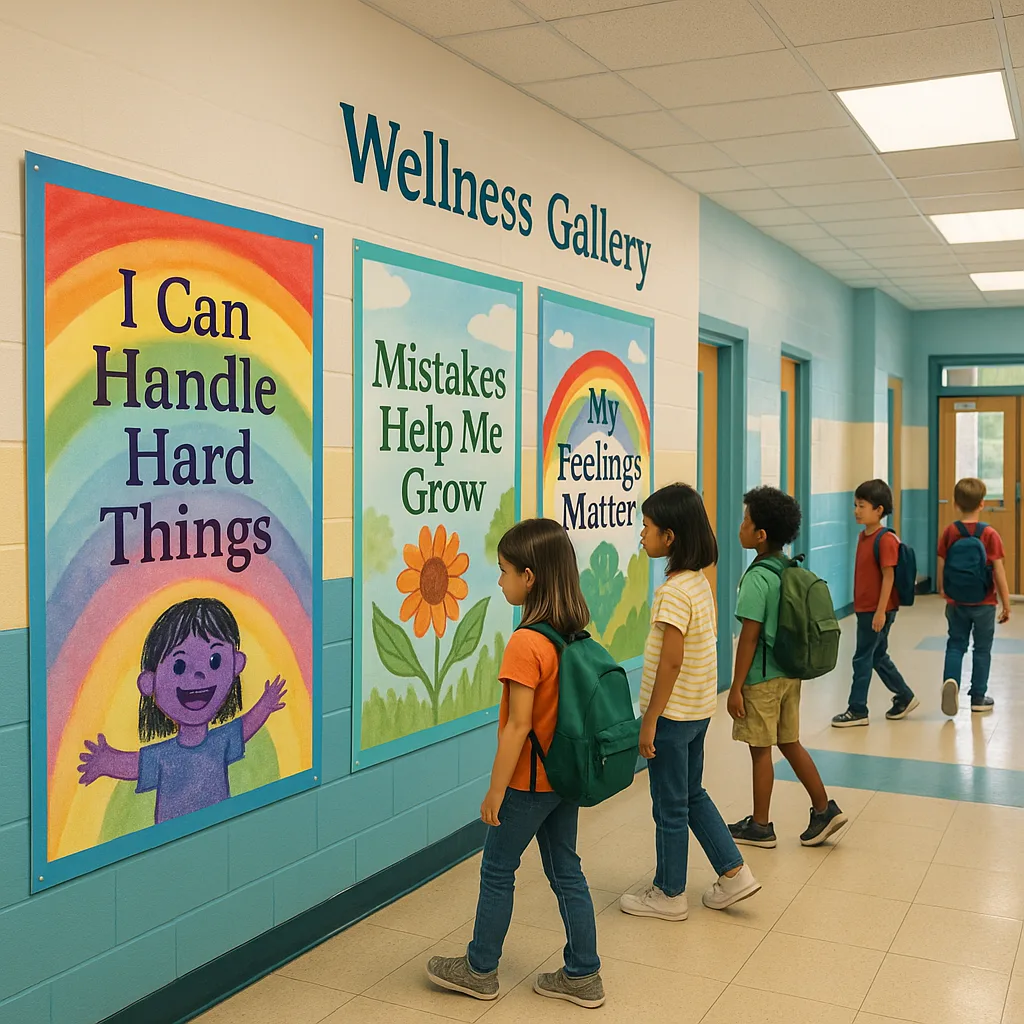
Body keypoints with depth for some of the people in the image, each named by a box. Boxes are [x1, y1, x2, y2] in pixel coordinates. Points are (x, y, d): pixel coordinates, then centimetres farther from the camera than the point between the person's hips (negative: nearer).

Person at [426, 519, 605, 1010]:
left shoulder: (525, 643, -24)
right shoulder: (575, 635, -1)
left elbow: (518, 726, -23)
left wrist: (496, 790, -14)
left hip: (528, 781, -7)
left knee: (497, 871, 11)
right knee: (566, 871, 17)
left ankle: (480, 970, 26)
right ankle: (583, 975, 25)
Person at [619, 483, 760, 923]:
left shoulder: (674, 590, -22)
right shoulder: (700, 581, 5)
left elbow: (671, 660, -24)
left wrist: (650, 721, -18)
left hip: (673, 713, -9)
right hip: (699, 708, 9)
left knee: (670, 806, 6)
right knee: (692, 793, 22)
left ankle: (669, 895, 20)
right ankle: (734, 872, 25)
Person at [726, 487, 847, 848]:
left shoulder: (757, 578, -19)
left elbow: (749, 637, -19)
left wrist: (736, 687, -14)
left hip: (762, 679, -8)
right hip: (790, 672, 8)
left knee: (761, 750, 5)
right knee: (790, 743, 18)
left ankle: (760, 826, 16)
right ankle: (824, 809, 21)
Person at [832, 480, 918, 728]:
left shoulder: (885, 540, -17)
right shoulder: (863, 536, 9)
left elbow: (888, 576, -18)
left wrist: (881, 611, -19)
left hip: (878, 610, -9)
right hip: (865, 608, 9)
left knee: (862, 658, -2)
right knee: (878, 656, 18)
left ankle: (857, 710, 8)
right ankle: (904, 697, 32)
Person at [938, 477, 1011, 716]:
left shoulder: (949, 532, -6)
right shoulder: (990, 534, -12)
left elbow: (941, 567, -1)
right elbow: (999, 573, -10)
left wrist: (943, 593, 15)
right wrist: (1006, 604, -1)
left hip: (956, 603, 2)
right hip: (984, 604, -2)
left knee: (956, 645, 13)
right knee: (982, 649, 11)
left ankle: (951, 679, -12)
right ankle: (978, 697, 17)